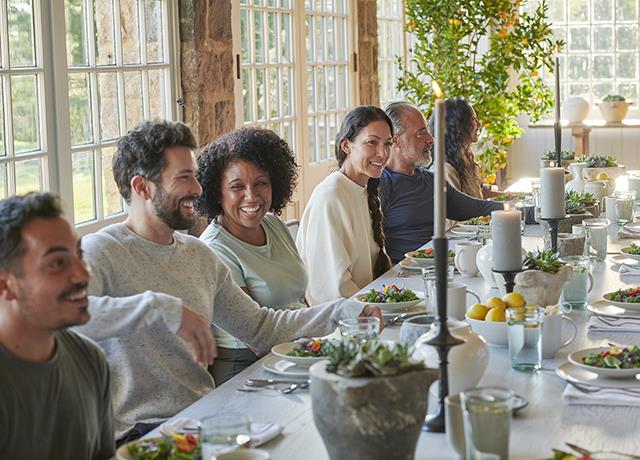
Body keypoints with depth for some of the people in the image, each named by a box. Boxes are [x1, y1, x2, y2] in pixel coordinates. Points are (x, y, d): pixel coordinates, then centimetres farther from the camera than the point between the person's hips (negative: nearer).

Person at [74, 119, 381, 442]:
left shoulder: (199, 255, 16)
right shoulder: (101, 252, -9)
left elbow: (260, 327, 21)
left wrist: (344, 312, 11)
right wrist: (161, 309, -35)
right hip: (138, 430, -7)